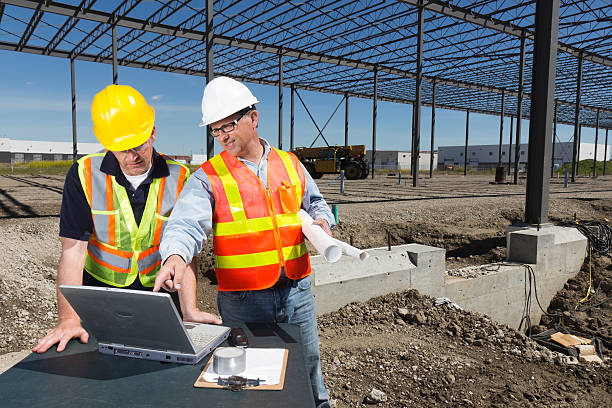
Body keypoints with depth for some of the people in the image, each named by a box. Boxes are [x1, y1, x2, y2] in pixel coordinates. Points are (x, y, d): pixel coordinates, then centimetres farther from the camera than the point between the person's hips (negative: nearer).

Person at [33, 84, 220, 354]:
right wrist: (69, 319, -20)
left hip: (160, 294, 1)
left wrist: (189, 310, -17)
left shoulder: (178, 179, -7)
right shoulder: (84, 175, -9)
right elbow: (73, 251, -12)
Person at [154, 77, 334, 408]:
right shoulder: (208, 177, -5)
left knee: (307, 366, 19)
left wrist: (321, 220, -2)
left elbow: (315, 203, 20)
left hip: (297, 292, 3)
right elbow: (187, 222, -20)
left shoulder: (291, 165, 6)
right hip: (243, 301, -2)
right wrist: (175, 256, -40)